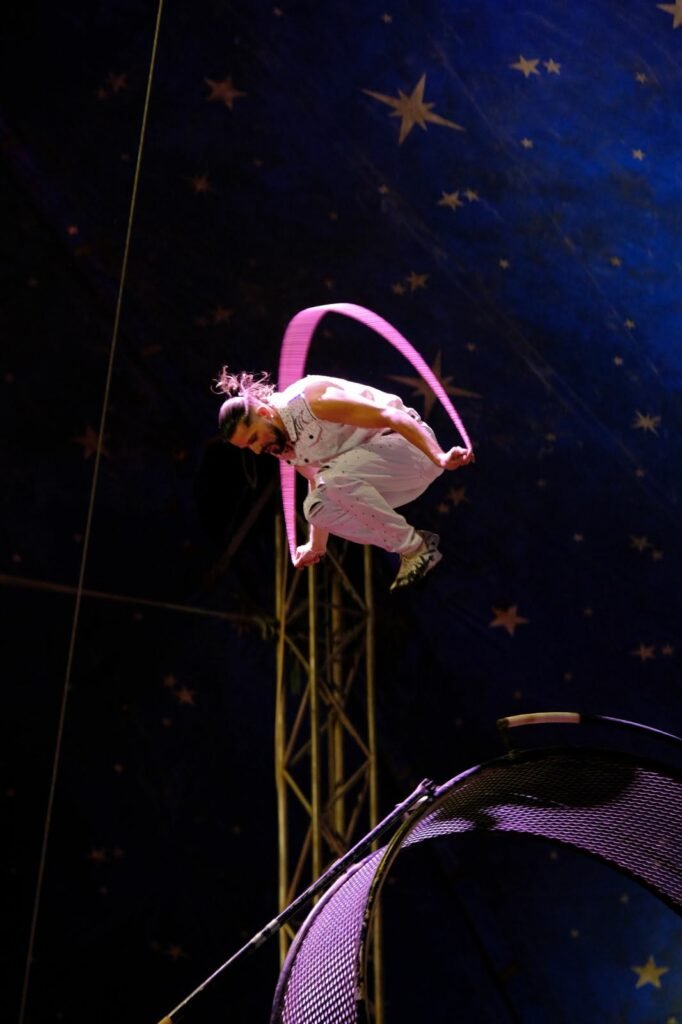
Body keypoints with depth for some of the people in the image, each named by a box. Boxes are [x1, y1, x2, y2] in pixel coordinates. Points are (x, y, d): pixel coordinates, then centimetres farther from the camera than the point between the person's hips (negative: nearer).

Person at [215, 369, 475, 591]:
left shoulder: (313, 402, -24)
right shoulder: (281, 445, 4)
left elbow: (392, 416, -28)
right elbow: (317, 484, 20)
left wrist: (440, 458, -37)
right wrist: (317, 544, 25)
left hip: (409, 444, -9)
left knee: (335, 479, -30)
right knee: (317, 507, -10)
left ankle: (415, 547, -15)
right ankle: (413, 540, 0)